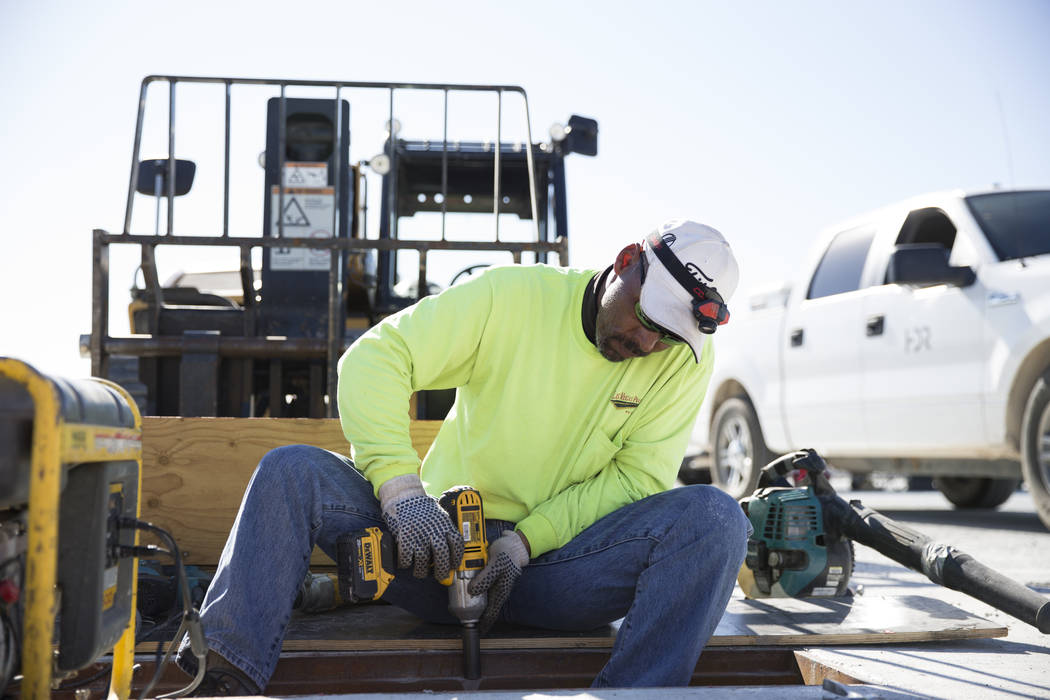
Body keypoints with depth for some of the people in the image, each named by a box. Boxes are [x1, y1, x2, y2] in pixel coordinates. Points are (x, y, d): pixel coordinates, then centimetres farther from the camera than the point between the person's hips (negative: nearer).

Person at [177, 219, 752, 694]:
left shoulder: (686, 358, -1)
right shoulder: (511, 297, -7)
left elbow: (638, 477, -6)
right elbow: (372, 360, -13)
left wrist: (525, 542, -18)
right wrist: (402, 491, -26)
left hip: (557, 563, 0)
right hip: (443, 539, 0)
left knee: (714, 516, -24)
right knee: (290, 473, -19)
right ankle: (222, 678, -25)